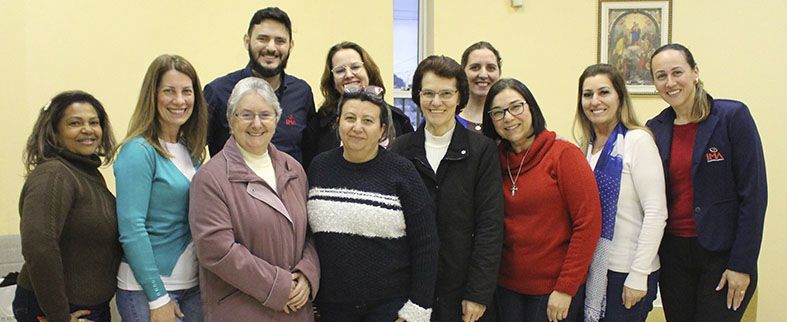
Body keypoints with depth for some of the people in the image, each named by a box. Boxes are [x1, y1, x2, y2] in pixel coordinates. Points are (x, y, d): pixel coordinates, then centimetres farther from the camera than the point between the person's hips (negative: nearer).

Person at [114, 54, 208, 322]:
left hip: (194, 285, 7)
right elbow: (132, 230, -17)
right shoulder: (139, 151, -13)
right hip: (146, 288, -6)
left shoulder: (192, 150, 6)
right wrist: (158, 298, -17)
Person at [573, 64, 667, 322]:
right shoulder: (584, 145, 7)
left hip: (626, 271, -6)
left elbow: (656, 213, -15)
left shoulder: (637, 140, -11)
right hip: (590, 269, 6)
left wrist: (638, 275, -16)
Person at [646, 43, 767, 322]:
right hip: (672, 253, 4)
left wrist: (742, 265, -13)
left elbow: (754, 194, -11)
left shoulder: (733, 116, -9)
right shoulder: (655, 128, 4)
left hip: (721, 254, -4)